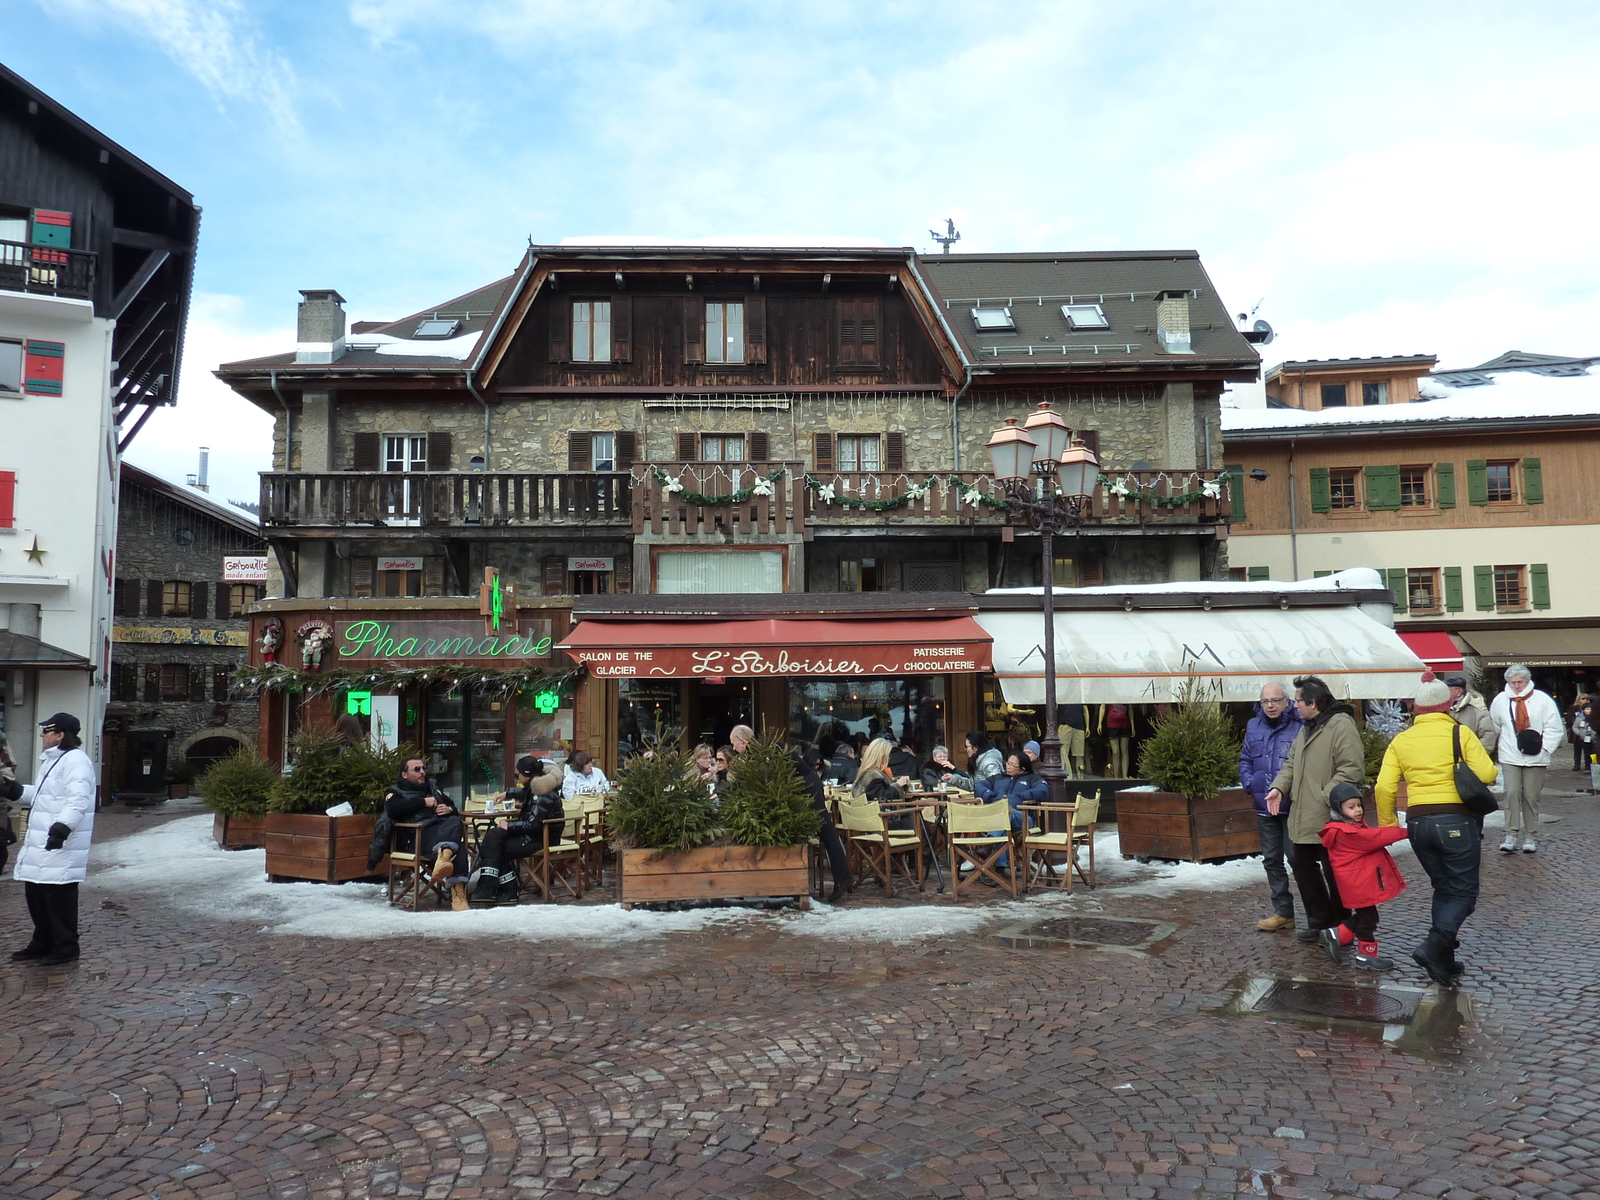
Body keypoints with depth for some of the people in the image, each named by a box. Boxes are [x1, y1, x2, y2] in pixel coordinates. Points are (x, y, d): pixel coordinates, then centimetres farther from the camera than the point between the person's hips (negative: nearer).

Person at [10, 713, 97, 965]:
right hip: (40, 843, 11)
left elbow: (78, 800, -27)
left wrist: (63, 826, -37)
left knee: (59, 894, -4)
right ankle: (42, 943, 29)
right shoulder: (51, 760, 19)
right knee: (35, 892, 16)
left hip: (62, 844, -11)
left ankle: (66, 946, 7)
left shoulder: (75, 760, -16)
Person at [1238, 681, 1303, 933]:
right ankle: (1283, 912, 23)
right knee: (1272, 860, 13)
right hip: (1264, 806, 7)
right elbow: (1245, 759, 16)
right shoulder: (1253, 727, 8)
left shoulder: (1299, 727, -11)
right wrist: (1249, 783, 1)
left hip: (1292, 807, -6)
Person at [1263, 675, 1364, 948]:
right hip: (1303, 818, 10)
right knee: (1301, 864, 17)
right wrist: (1279, 787, 2)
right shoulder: (1307, 728, 16)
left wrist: (1326, 796, -26)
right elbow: (1292, 764, 19)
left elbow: (1352, 770, -22)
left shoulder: (1342, 726, -15)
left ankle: (1340, 927, 17)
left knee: (1333, 873, 2)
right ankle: (1319, 921, 30)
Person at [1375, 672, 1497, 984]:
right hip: (1457, 822, -4)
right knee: (1464, 891, 5)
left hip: (1418, 823, 4)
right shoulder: (1459, 733, -4)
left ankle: (1443, 960, 18)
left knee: (1443, 888, 19)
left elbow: (1384, 787, 0)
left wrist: (1387, 823, 10)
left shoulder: (1401, 740, 6)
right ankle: (1433, 947, -16)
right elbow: (1486, 773, -13)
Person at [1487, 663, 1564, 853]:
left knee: (1531, 797, 4)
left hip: (1535, 758, -1)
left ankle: (1530, 836, 13)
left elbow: (1555, 728, -2)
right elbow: (1494, 727, 14)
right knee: (1512, 793, -9)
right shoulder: (1500, 700, 2)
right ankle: (1511, 835, -8)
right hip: (1510, 758, 1)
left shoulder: (1542, 699, -3)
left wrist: (1543, 748, -9)